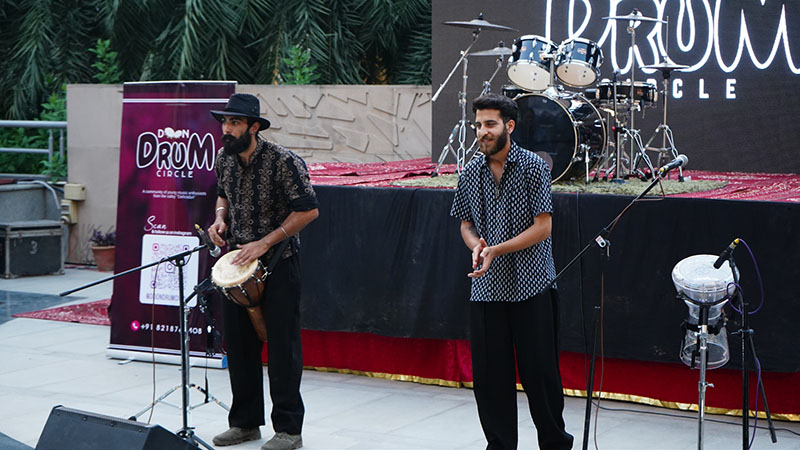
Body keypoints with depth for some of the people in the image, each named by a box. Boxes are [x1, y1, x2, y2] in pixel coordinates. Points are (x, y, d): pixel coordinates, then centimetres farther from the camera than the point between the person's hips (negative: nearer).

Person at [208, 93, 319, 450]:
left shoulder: (283, 161, -16)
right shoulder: (225, 158, 4)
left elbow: (308, 210, -15)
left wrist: (265, 243, -18)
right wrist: (220, 218, 1)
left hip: (277, 263, -6)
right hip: (236, 261, 6)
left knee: (282, 346, -3)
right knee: (238, 343, 10)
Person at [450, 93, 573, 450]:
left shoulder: (533, 167, -6)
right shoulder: (471, 173, 8)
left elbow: (542, 227, -9)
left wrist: (497, 250, -17)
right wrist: (476, 245, -7)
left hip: (531, 286, -4)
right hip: (486, 288, 4)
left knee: (540, 372, 1)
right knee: (489, 375, 6)